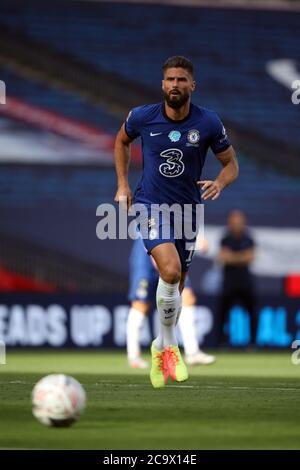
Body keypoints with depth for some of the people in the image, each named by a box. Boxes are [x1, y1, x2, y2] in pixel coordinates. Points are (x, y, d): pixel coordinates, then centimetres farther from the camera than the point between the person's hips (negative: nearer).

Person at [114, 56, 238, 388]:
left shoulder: (208, 123, -9)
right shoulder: (142, 117, -9)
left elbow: (231, 163, 3)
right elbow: (122, 141, 14)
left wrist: (219, 183, -19)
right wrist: (123, 185, 9)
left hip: (187, 210, 3)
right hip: (151, 206, -3)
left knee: (175, 285, 12)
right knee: (170, 271, -27)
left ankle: (161, 348, 37)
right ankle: (169, 345, -9)